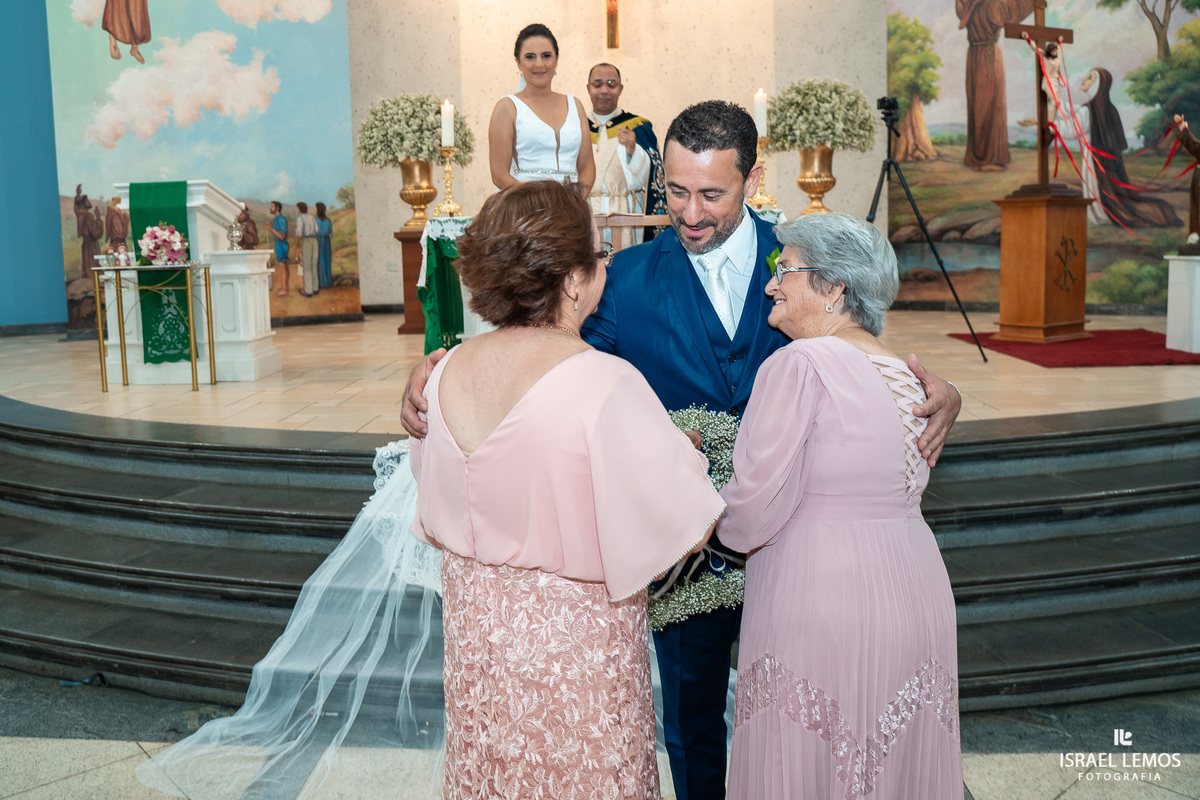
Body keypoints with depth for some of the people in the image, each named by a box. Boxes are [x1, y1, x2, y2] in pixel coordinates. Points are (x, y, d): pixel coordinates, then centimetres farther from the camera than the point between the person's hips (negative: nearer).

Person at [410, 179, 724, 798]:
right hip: (576, 645, -6)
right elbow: (687, 530, -20)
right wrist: (683, 453, -1)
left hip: (474, 627, 6)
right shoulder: (606, 384, -27)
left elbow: (437, 515, 7)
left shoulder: (447, 372, -7)